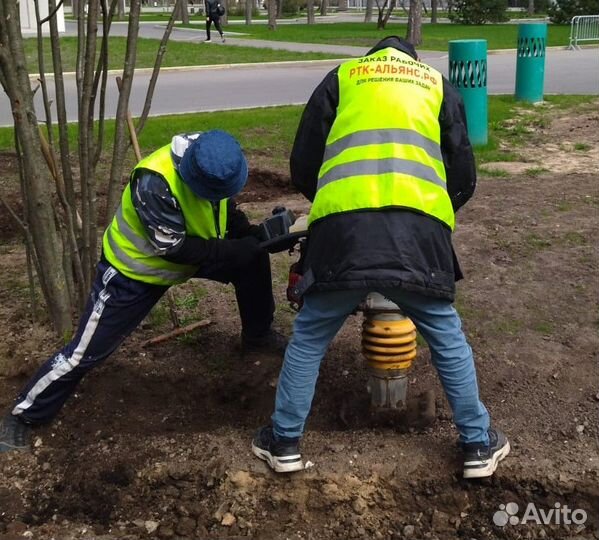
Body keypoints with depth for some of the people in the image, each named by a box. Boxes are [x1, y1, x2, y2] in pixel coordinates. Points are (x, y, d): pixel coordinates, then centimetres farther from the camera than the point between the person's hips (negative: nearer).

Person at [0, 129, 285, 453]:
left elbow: (225, 208, 1)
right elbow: (174, 248, -34)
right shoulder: (155, 181, -40)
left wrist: (252, 234, -14)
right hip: (134, 269, -7)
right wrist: (236, 249, -33)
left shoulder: (213, 161, -18)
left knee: (253, 260, 2)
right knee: (86, 351, -3)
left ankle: (257, 336, 26)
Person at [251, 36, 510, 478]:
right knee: (448, 339, 19)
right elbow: (464, 176, 24)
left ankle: (284, 442, 25)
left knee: (309, 339, 16)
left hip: (344, 228, -1)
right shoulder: (438, 85, 28)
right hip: (419, 230, 1)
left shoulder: (341, 77, 25)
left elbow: (302, 166, 21)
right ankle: (479, 444, 29)